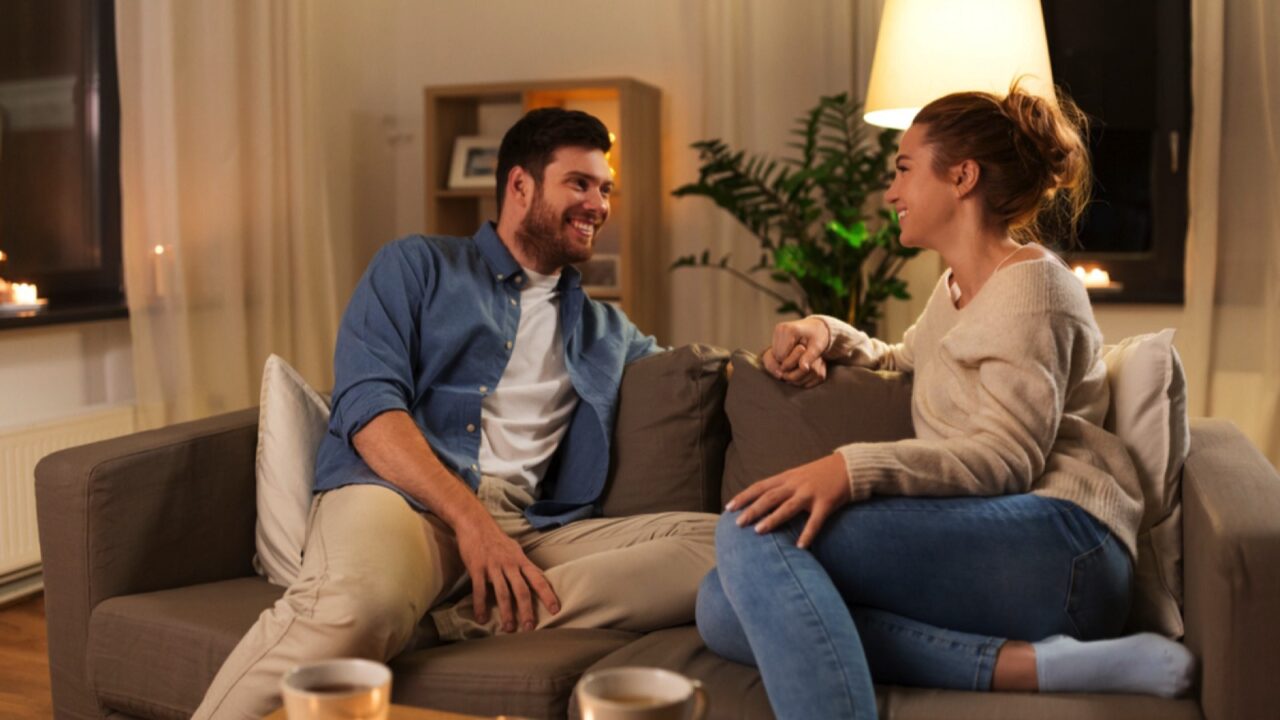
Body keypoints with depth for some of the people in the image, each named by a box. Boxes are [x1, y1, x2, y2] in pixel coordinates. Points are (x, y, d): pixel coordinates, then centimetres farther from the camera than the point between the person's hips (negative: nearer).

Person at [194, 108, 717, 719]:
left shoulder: (605, 330, 29)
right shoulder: (418, 266, 15)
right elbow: (366, 401, 0)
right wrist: (469, 519, -16)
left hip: (530, 527, 5)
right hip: (401, 493, -4)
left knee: (721, 545, -22)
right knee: (360, 605, -42)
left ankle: (458, 624, -30)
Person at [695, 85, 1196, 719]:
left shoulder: (1032, 285, -3)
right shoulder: (955, 288, 25)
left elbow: (1007, 456, -15)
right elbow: (903, 363, 43)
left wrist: (852, 468, -30)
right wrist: (824, 333, 21)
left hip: (1060, 546, -9)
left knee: (758, 531, -26)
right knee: (722, 608, -16)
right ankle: (1020, 663, -26)